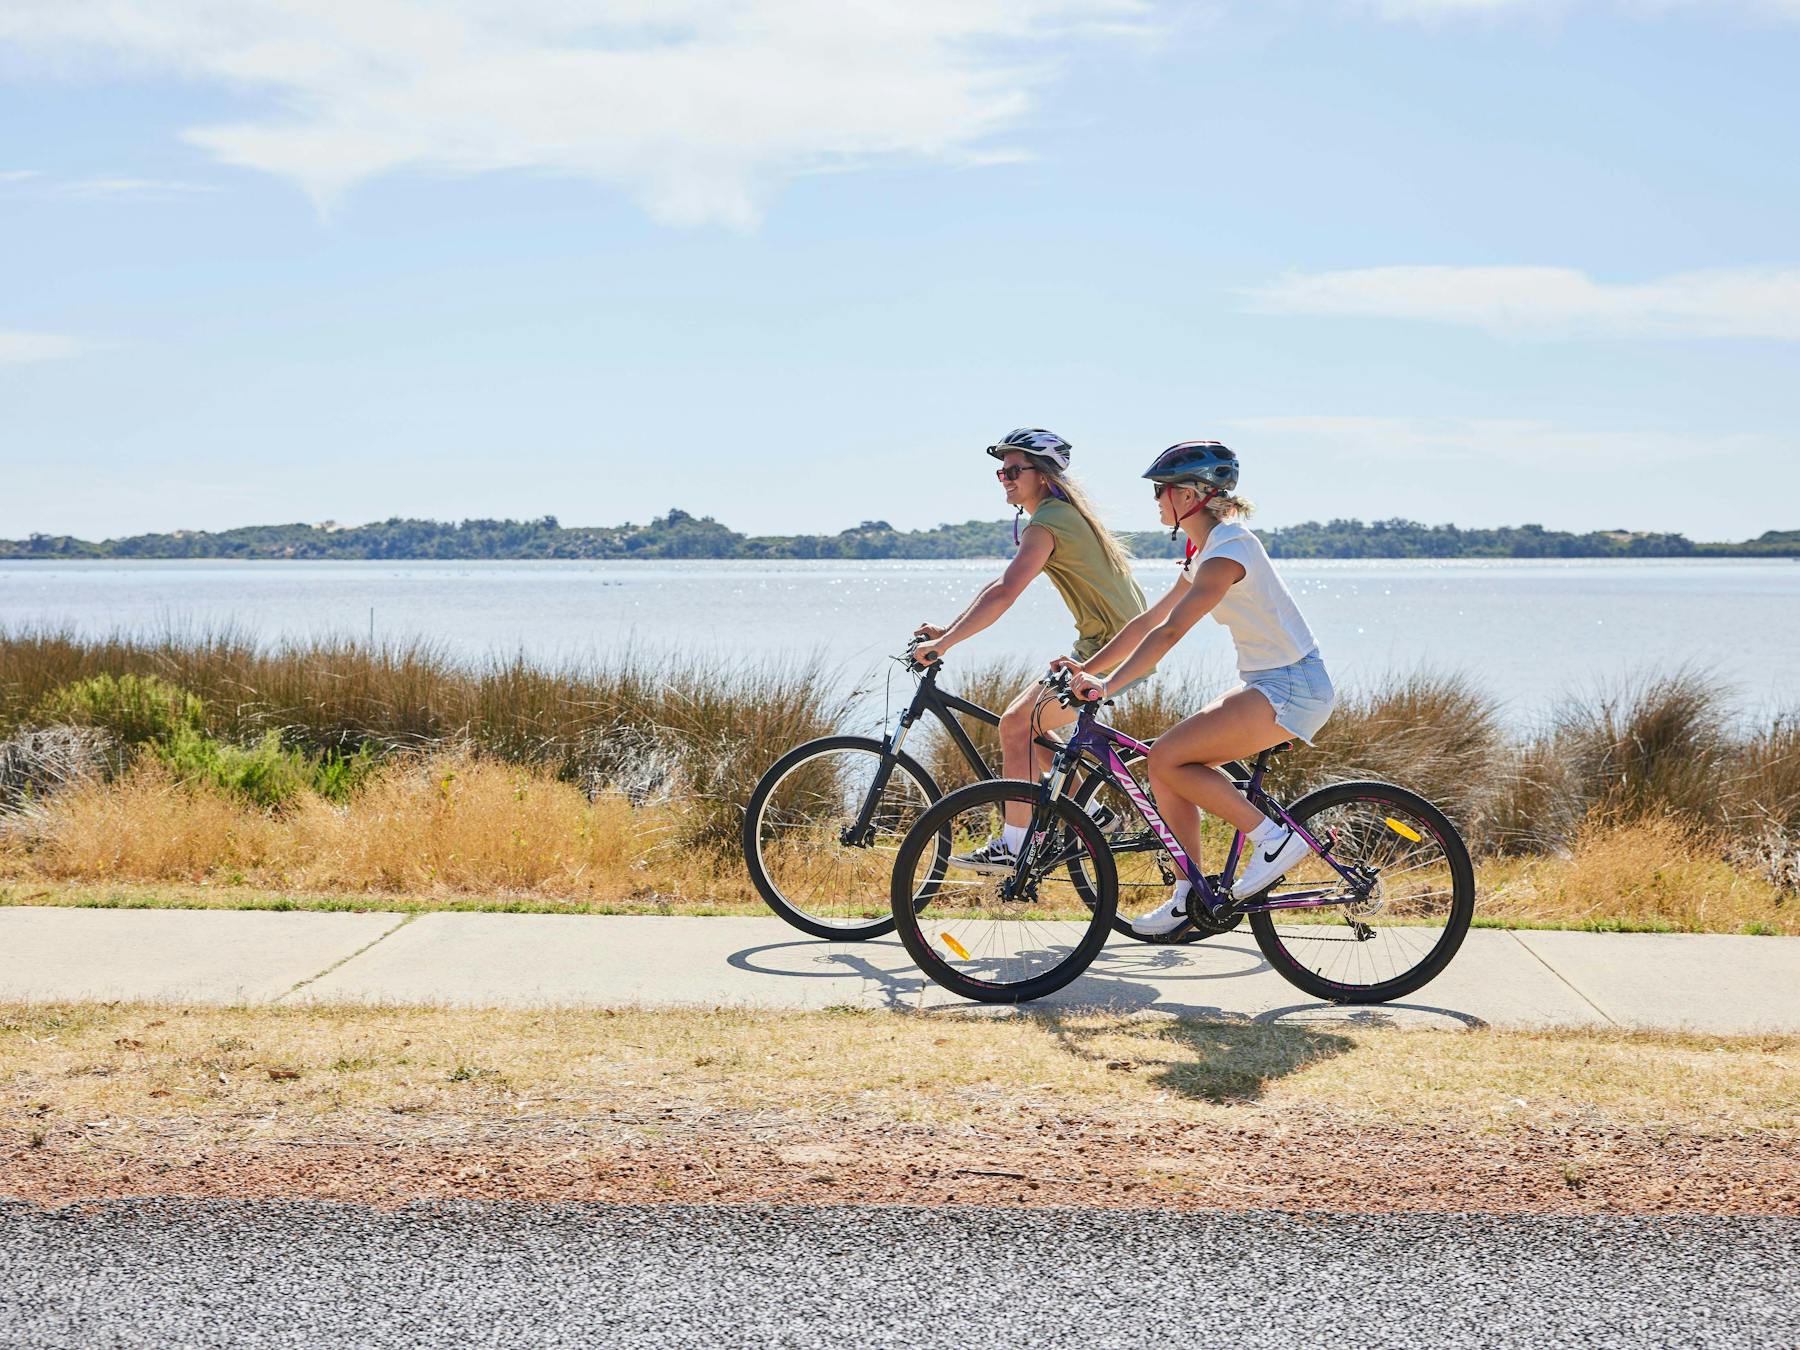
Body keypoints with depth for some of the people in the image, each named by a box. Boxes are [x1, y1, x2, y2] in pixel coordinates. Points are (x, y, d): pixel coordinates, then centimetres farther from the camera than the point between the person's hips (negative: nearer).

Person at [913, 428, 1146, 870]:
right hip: (1116, 639, 10)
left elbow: (1005, 593, -29)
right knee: (1026, 726, 12)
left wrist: (943, 643, -30)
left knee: (1016, 725, -12)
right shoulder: (1065, 512, 15)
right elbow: (1003, 584, 16)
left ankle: (1013, 846, -9)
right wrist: (947, 629, 10)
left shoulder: (1047, 524, -17)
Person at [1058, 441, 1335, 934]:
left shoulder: (1227, 550, -17)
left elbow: (1169, 632, -26)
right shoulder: (1205, 551, 14)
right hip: (1269, 685, 10)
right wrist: (1087, 668, 11)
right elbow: (1148, 620, 16)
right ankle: (1189, 897, 8)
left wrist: (1109, 684, -29)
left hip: (1291, 688, -10)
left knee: (1167, 758, -16)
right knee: (1166, 765, 3)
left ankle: (1273, 836, -7)